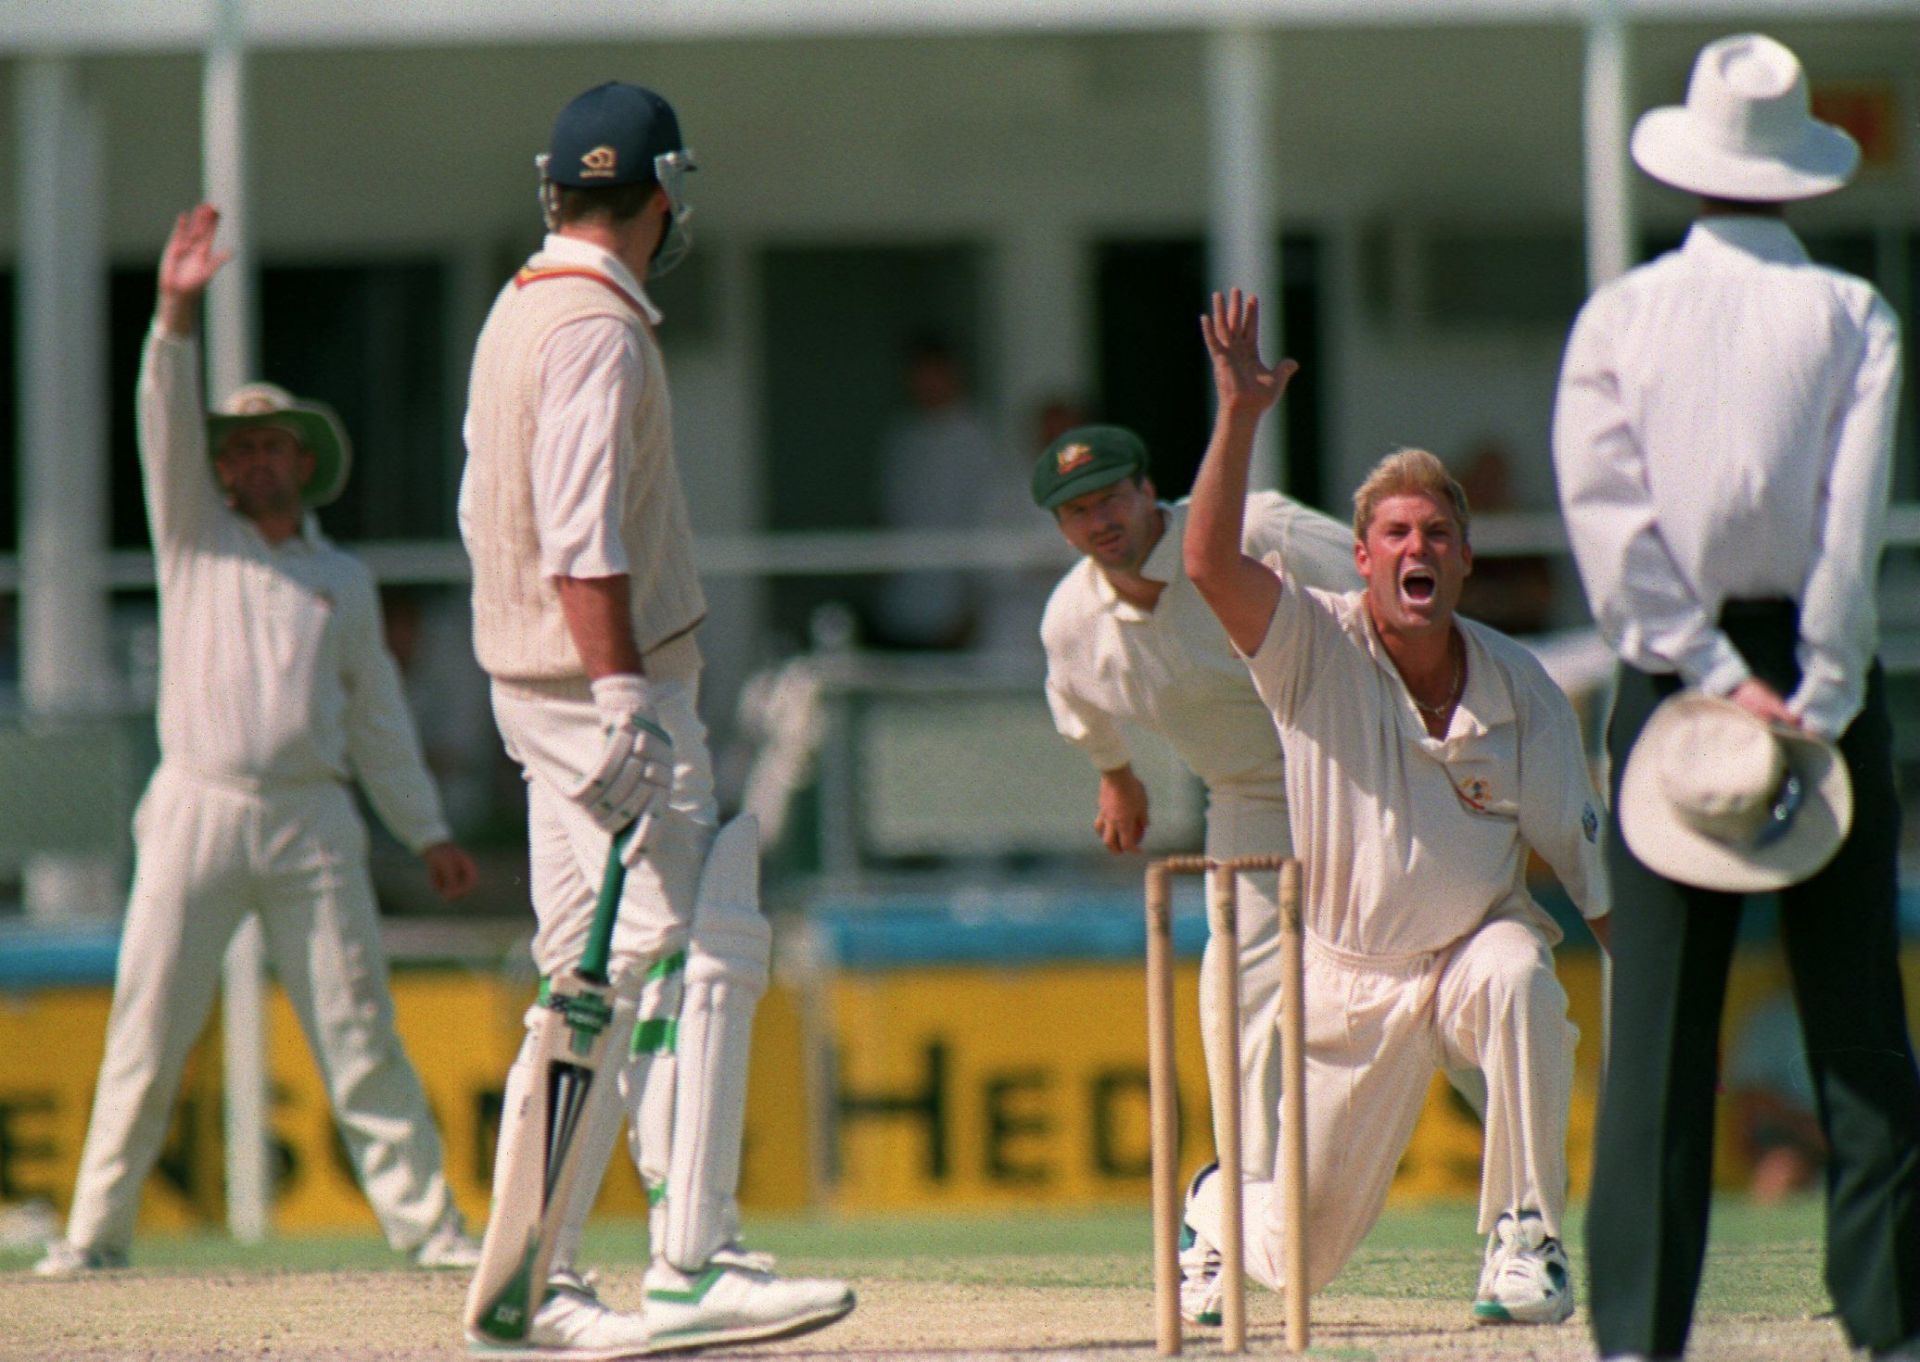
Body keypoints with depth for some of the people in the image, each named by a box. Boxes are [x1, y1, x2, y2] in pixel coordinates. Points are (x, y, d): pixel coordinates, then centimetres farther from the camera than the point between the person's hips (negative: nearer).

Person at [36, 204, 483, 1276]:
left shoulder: (346, 580, 18)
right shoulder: (196, 536, 13)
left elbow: (378, 716, 20)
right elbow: (166, 427, -3)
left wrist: (427, 830, 13)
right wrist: (178, 315, -17)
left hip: (314, 817, 1)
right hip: (198, 813, -1)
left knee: (360, 1027, -3)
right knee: (148, 1025, -5)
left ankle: (426, 1221, -3)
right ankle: (98, 1228, -1)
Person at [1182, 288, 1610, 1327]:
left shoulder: (1520, 689, -7)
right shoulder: (1313, 648, -11)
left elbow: (1583, 858, -3)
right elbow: (1211, 563, -28)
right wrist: (1239, 414, -36)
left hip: (1475, 941, 0)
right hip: (1347, 980, 0)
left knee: (1518, 978, -38)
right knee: (1295, 1256, 5)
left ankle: (1524, 1240, -26)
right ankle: (1215, 1207, 46)